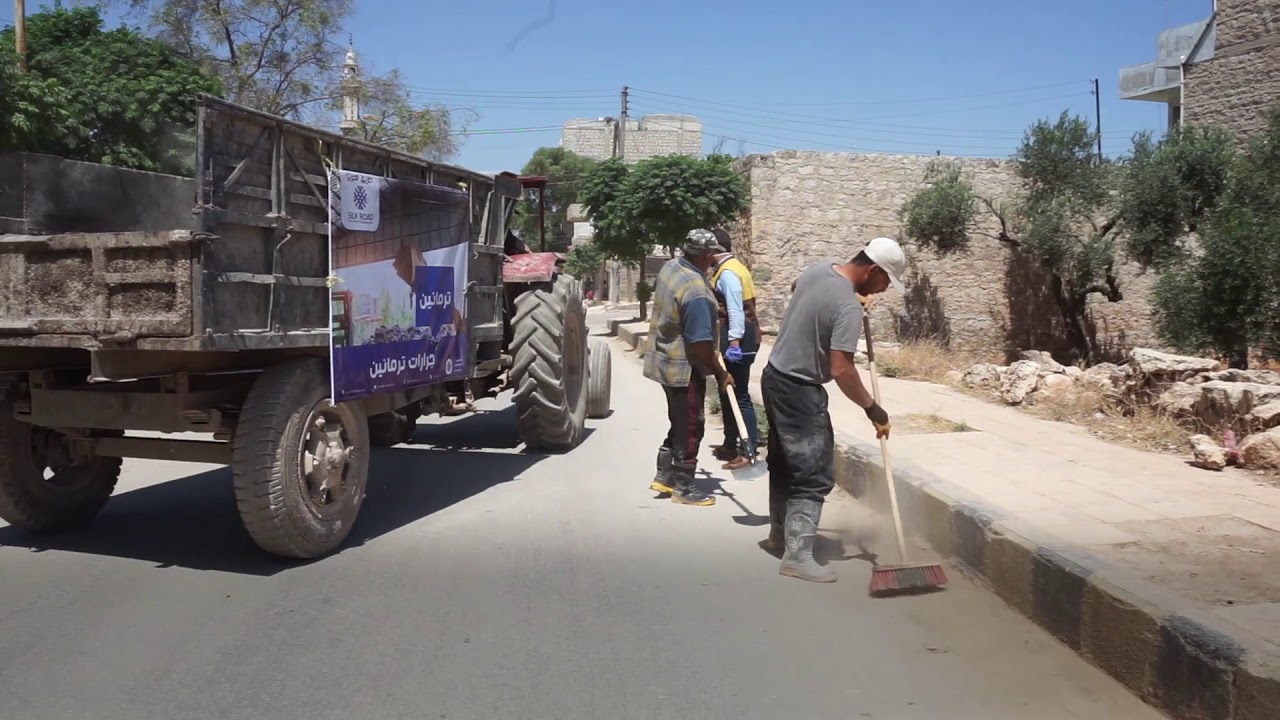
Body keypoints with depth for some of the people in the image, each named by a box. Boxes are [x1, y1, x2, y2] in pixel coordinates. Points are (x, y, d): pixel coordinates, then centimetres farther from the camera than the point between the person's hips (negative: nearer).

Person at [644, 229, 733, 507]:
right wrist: (720, 373, -13)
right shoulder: (696, 293, -28)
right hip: (684, 368, -9)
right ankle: (683, 488, 14)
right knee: (691, 427, 4)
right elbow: (701, 344, -27)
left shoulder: (670, 266, 0)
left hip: (666, 361, 9)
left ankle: (664, 476, 29)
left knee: (679, 423, 21)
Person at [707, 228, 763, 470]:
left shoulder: (727, 272, -16)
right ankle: (730, 446, 26)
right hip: (734, 336, 11)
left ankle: (749, 452, -6)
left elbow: (735, 309, -24)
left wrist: (734, 341, -29)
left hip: (738, 338, -11)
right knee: (727, 392, 17)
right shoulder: (728, 268, 17)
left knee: (739, 395, -8)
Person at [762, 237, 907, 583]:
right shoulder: (848, 307, -24)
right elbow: (841, 369, -27)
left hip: (775, 377, 10)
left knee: (784, 463, 20)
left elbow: (796, 286, 27)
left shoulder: (818, 268, 2)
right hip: (799, 391, -10)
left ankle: (779, 535, 32)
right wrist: (872, 408, -16)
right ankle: (797, 556, -5)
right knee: (814, 476, -5)